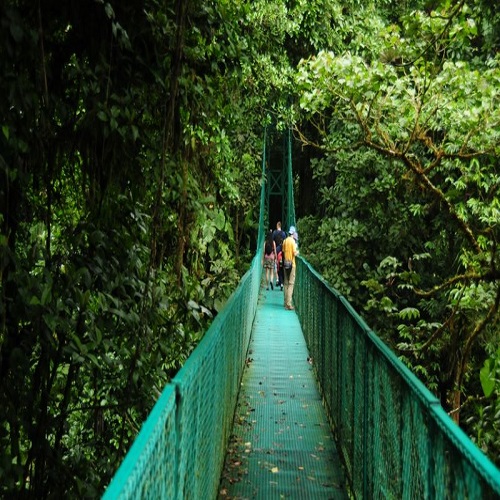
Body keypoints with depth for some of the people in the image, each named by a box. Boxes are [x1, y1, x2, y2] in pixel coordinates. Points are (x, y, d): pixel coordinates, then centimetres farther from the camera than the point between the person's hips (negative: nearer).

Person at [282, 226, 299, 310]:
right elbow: (295, 253, -15)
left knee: (286, 283, 12)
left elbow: (283, 252, 11)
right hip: (291, 264, -6)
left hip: (286, 264, 6)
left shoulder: (285, 241, 7)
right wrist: (297, 251, 5)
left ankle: (286, 302, 17)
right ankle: (288, 304, -11)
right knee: (291, 283, -6)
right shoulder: (293, 241, -12)